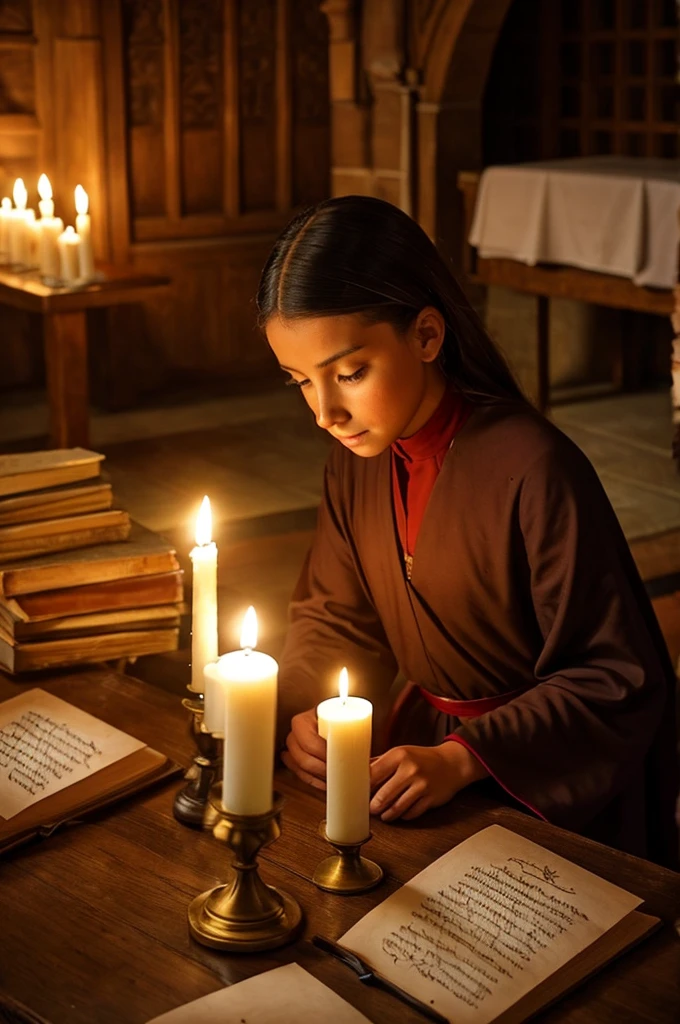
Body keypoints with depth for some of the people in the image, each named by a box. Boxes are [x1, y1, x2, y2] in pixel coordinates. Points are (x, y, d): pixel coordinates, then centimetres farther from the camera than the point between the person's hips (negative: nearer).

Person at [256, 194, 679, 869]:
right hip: (424, 737, 6)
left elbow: (618, 684, -18)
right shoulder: (358, 453, 0)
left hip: (541, 783, -6)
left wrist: (463, 759, -26)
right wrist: (304, 712, -9)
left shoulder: (534, 471, -23)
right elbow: (330, 615, 11)